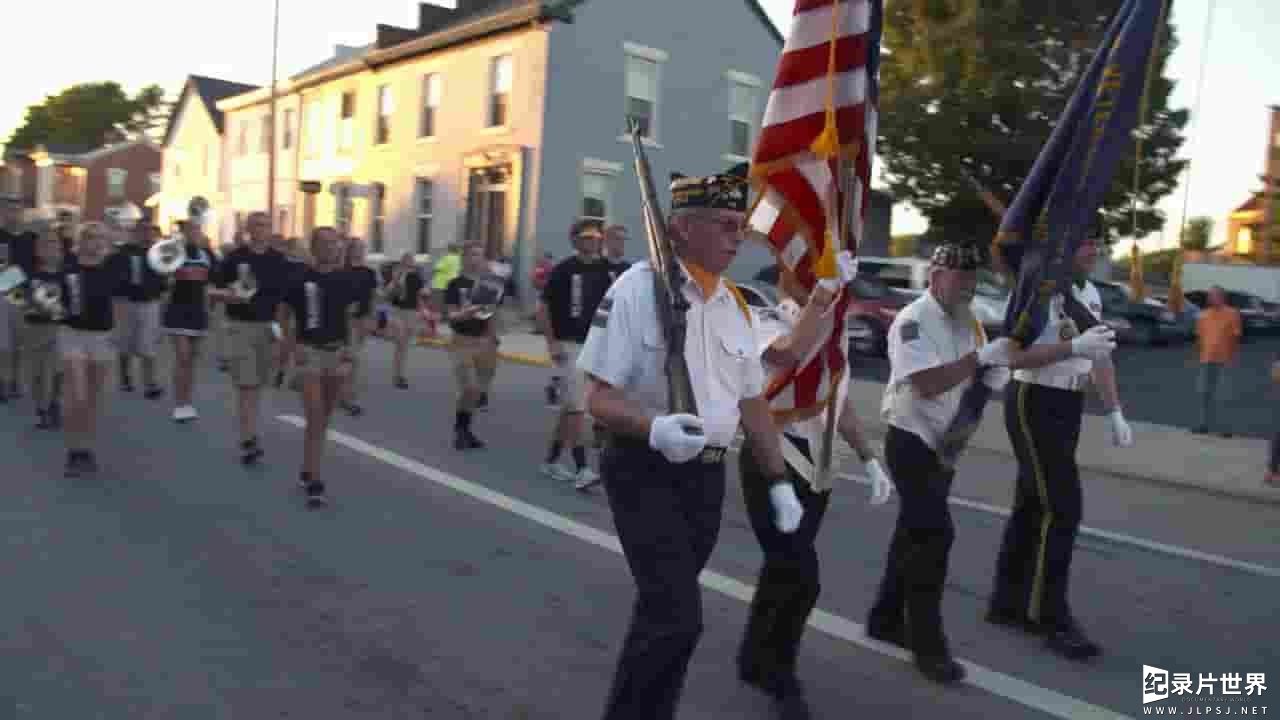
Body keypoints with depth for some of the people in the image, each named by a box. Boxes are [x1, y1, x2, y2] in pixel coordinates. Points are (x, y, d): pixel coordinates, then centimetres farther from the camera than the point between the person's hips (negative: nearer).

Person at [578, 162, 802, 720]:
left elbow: (752, 402, 17)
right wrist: (654, 429, -33)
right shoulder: (637, 288, -12)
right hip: (645, 472, -6)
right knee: (676, 616, -11)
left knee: (666, 611, 16)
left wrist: (778, 480, 13)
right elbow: (599, 397, -15)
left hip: (708, 475, 7)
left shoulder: (734, 303, 10)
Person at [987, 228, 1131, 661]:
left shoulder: (1090, 293, 13)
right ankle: (1051, 618, 3)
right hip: (1034, 404, -9)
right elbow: (1013, 356, -23)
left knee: (1032, 504, 13)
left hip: (1068, 407, 9)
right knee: (1062, 508, -9)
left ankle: (1007, 603, 24)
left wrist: (1115, 413, 14)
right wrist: (1072, 347, -28)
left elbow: (1102, 356, 18)